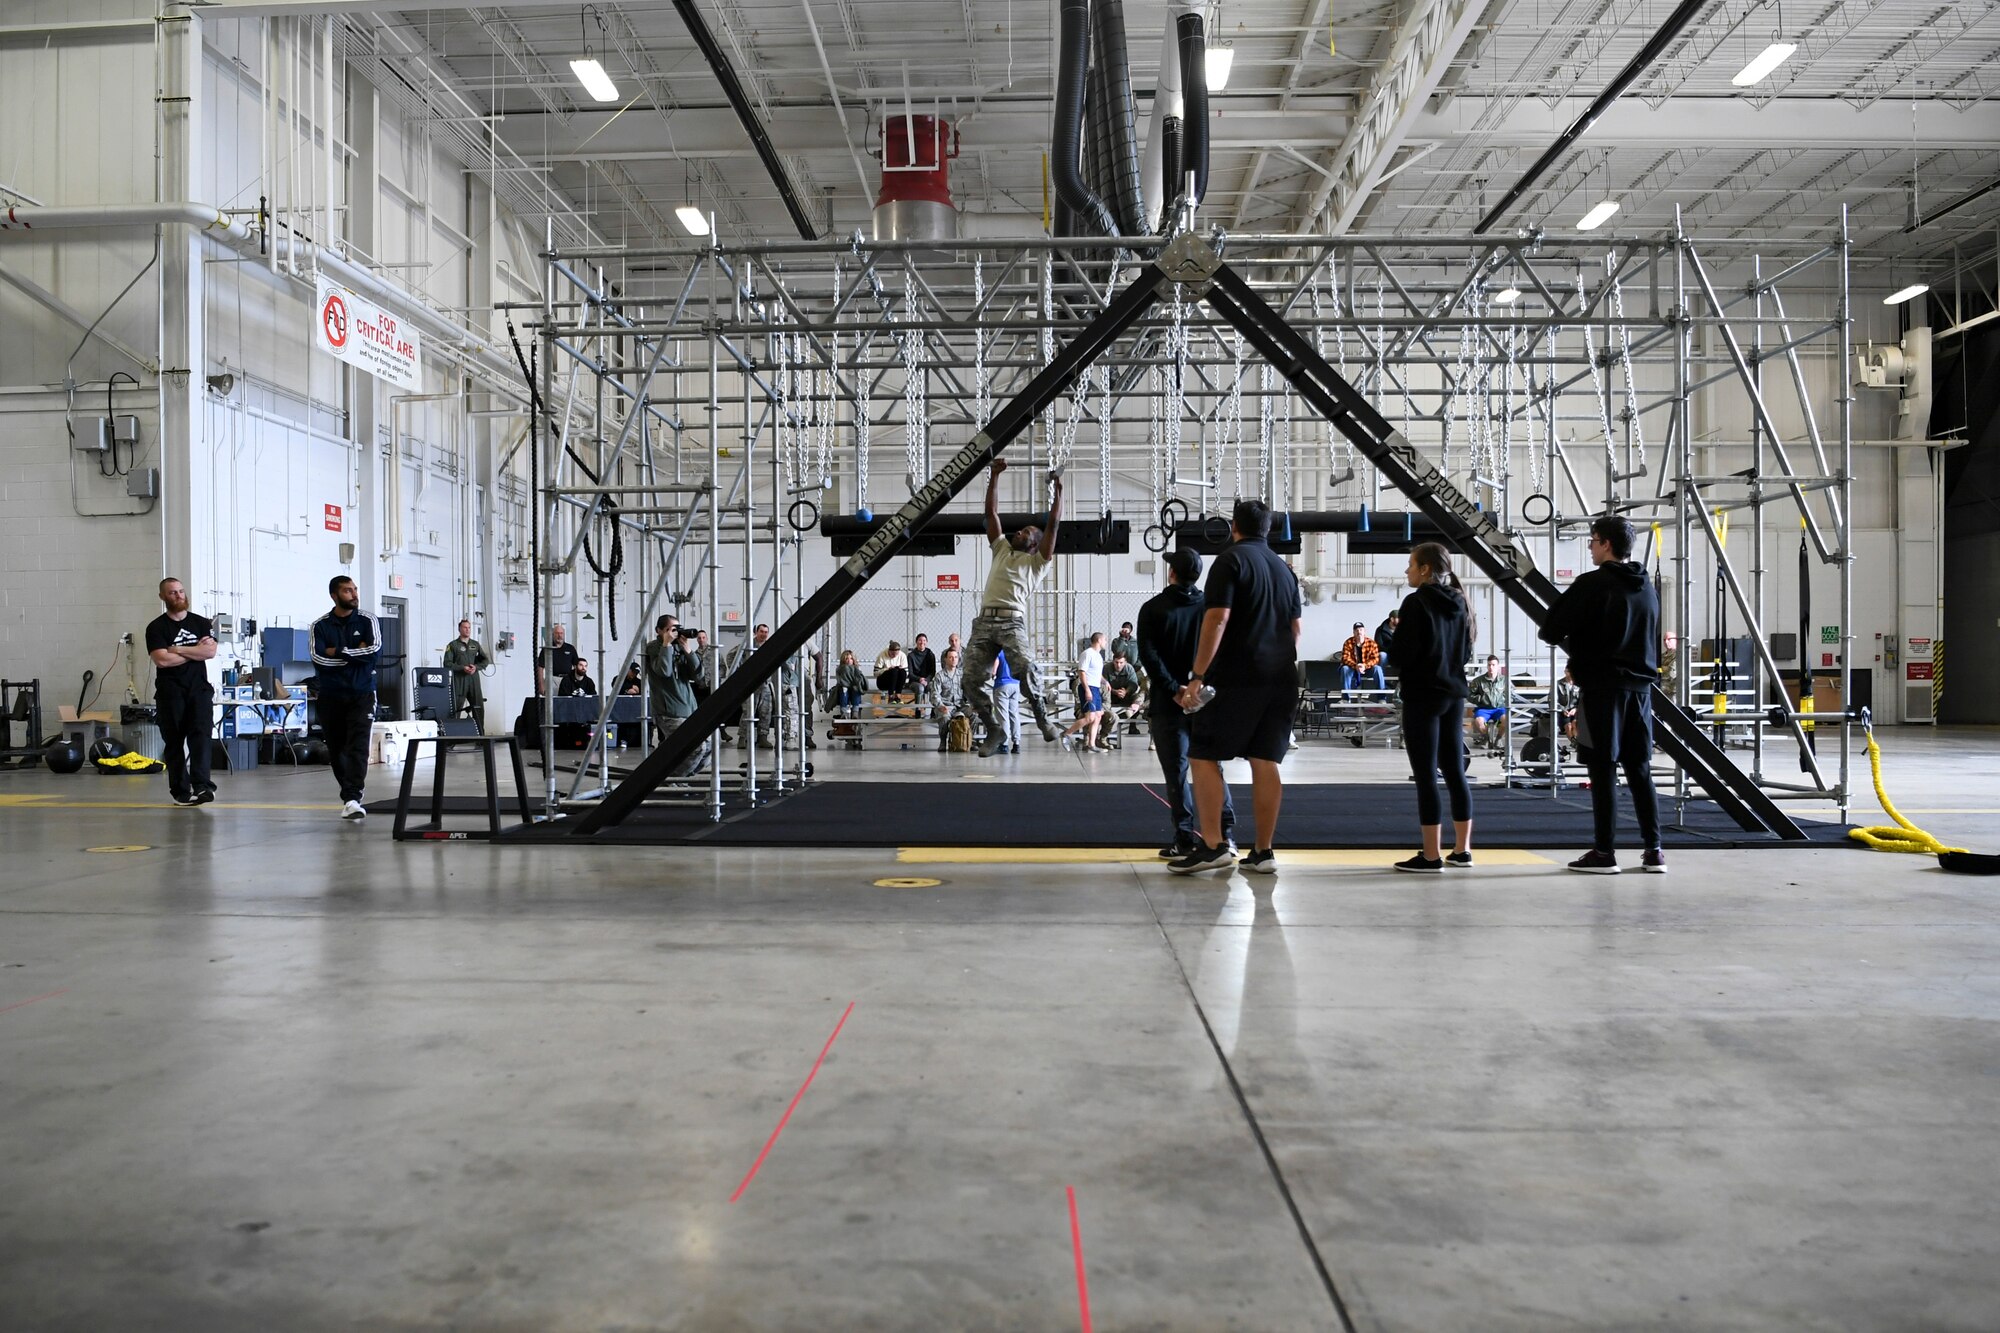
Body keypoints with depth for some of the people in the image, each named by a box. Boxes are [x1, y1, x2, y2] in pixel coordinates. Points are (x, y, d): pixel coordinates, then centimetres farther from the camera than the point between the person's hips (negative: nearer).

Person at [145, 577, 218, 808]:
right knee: (174, 742, 2)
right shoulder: (156, 628, 2)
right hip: (170, 692, -1)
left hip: (199, 688, 1)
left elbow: (210, 652, -4)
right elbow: (161, 659, -12)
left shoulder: (201, 623, 11)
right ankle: (180, 791, 6)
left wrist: (178, 650, -8)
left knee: (200, 735, -13)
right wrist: (195, 651, -5)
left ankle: (201, 786, -22)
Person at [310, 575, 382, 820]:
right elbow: (318, 658, -12)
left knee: (357, 746, -14)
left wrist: (339, 652, -11)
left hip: (361, 694, -2)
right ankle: (349, 793, 24)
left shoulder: (366, 621, 2)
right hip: (331, 696, 2)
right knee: (336, 749, 8)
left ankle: (352, 800, -21)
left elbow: (375, 650, -13)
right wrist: (356, 654, -11)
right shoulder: (320, 626, 2)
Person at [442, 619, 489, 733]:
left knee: (479, 708, 3)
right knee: (456, 708, -5)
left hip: (474, 679, 4)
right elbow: (447, 664, -4)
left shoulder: (476, 644, 16)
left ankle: (480, 734, 10)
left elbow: (485, 660, 16)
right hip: (459, 681, -4)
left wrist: (476, 667, -3)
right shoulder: (453, 645, 3)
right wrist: (462, 668, -14)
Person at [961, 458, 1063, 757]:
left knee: (1024, 667, -28)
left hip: (1012, 622, -5)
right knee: (973, 678, -6)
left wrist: (1058, 490, 15)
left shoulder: (1037, 561, 16)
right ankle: (992, 730, 8)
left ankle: (1042, 717, -7)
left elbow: (1053, 524, 11)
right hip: (984, 620, 5)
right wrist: (995, 476, 27)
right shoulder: (1002, 549, 29)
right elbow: (992, 512, 29)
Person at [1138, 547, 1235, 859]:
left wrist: (1174, 690, -14)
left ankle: (1185, 837, 1)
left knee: (1176, 770, 2)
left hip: (1168, 703, -3)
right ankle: (1224, 830, 4)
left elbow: (1148, 655, -12)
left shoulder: (1153, 608, -3)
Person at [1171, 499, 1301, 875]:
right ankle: (1263, 852, 8)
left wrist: (1197, 677, -15)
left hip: (1236, 678, -7)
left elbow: (1217, 621, -14)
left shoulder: (1231, 561, -4)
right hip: (1281, 681, 7)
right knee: (1265, 763, 7)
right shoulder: (1284, 569, 18)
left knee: (1203, 756, -2)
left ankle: (1212, 845, -9)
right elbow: (1296, 628, 20)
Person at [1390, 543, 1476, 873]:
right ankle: (1461, 850, 17)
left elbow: (1403, 653, -14)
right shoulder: (1458, 602, 11)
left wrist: (1402, 668, 5)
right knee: (1454, 771, 12)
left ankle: (1432, 856, -4)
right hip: (1454, 693, 8)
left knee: (1426, 775, -5)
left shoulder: (1416, 601, -11)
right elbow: (1466, 650, 18)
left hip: (1422, 694, -7)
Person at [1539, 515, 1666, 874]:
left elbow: (1550, 630, -11)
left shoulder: (1592, 584, -11)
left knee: (1603, 770, -2)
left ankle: (1604, 852, 1)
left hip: (1602, 687, -6)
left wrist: (1570, 641, 11)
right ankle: (1653, 850, 11)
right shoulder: (1646, 587, 12)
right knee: (1640, 770, 10)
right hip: (1640, 686, 7)